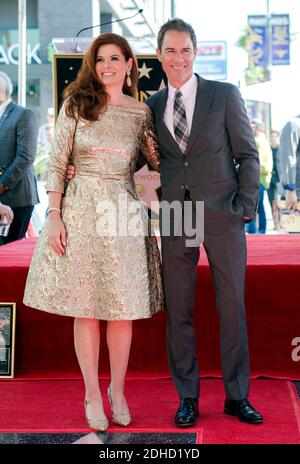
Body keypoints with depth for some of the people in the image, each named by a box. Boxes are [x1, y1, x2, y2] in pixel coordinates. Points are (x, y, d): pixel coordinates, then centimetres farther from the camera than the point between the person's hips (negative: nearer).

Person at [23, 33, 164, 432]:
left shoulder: (140, 113, 7)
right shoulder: (76, 105, 2)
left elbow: (160, 160, 14)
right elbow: (57, 163, 0)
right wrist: (54, 216, -6)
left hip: (124, 213, 1)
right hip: (82, 211, -1)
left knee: (123, 308, 4)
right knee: (85, 307, 3)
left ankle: (117, 391, 21)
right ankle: (92, 394, 15)